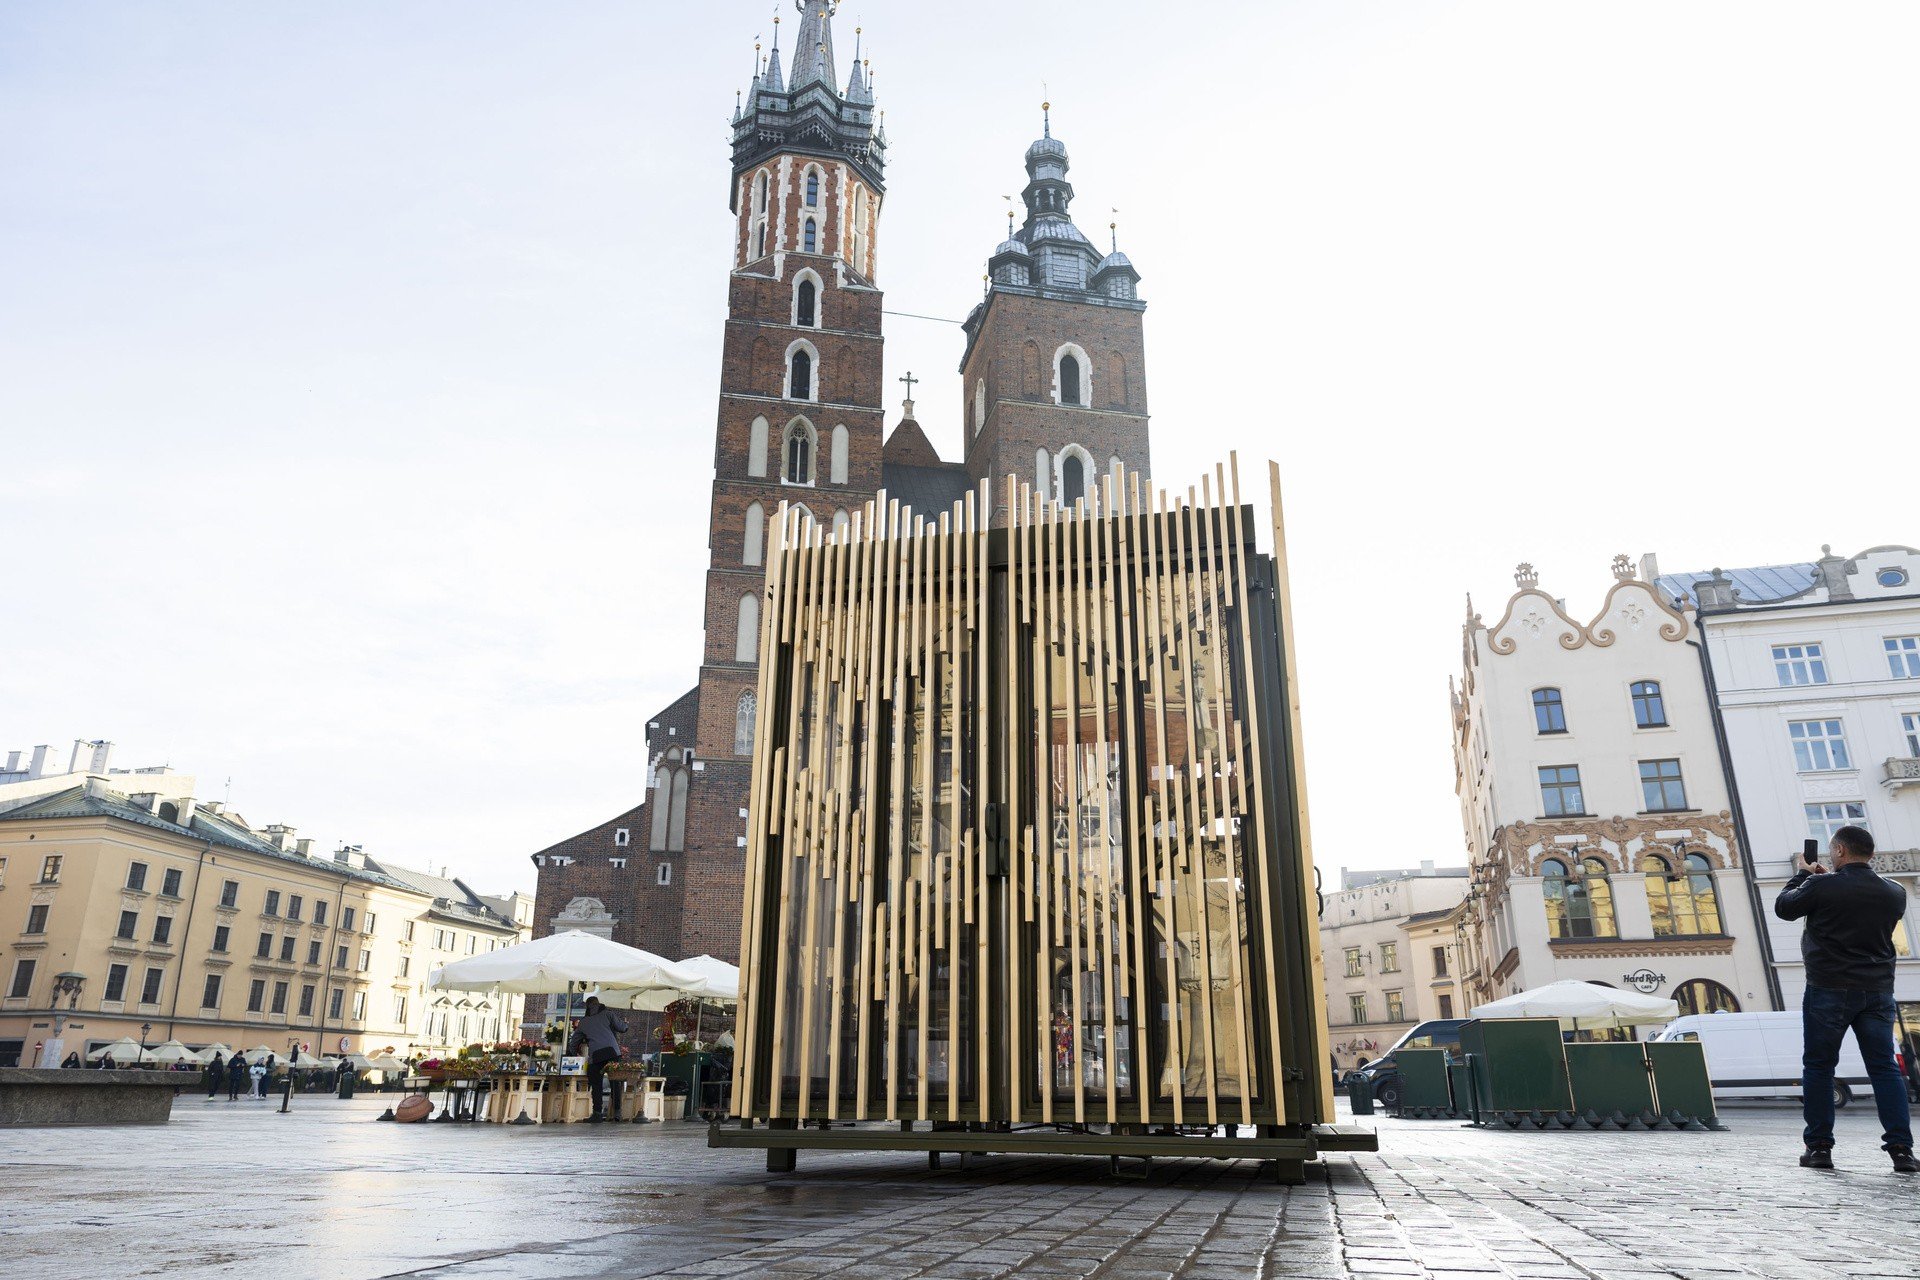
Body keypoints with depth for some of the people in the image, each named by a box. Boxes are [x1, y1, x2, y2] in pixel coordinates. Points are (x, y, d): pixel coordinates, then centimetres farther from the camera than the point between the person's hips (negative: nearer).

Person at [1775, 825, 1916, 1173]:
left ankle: (1819, 1147, 4)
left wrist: (1804, 876, 18)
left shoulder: (1821, 886, -11)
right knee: (1885, 1069, 7)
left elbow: (1783, 907, 4)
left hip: (1829, 990, -4)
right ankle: (1901, 1148, -1)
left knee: (1818, 1067, 4)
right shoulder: (1894, 893, 6)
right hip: (1877, 992, 4)